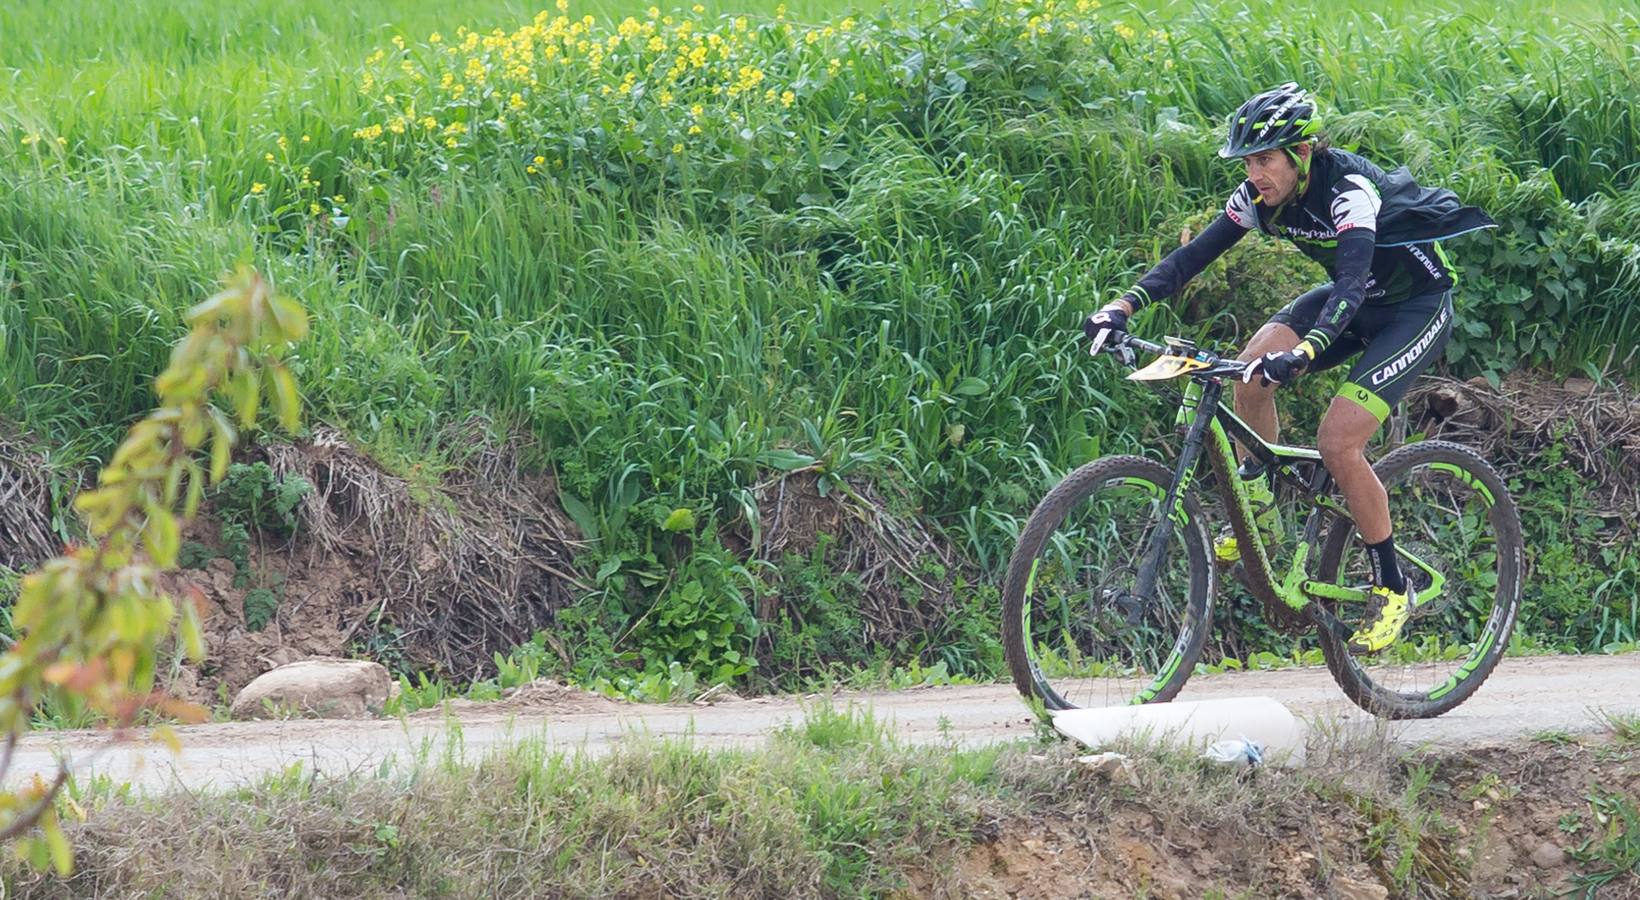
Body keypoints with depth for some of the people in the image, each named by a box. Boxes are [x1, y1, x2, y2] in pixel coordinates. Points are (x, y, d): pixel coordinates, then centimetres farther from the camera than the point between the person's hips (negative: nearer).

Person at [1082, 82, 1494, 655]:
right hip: (1357, 299, 7)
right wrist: (1123, 306, -26)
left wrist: (1304, 353, -61)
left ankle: (1392, 589, -5)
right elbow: (1194, 256, -11)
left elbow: (1351, 284, -44)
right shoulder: (1262, 196, -11)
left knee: (1337, 441, -21)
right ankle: (1258, 513, 0)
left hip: (1417, 306, -7)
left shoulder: (1349, 190, -31)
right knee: (1251, 372, -18)